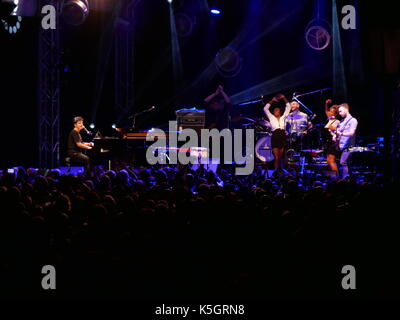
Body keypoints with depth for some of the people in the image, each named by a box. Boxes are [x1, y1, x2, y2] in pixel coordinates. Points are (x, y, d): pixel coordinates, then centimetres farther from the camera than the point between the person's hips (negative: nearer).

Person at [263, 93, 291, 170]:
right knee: (276, 157, -8)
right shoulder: (271, 118, 13)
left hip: (282, 137, 2)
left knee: (281, 157, 3)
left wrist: (284, 98, 12)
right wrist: (272, 101, 6)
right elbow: (265, 109, 8)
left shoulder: (283, 117, 17)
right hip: (275, 137, -2)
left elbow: (288, 107, 16)